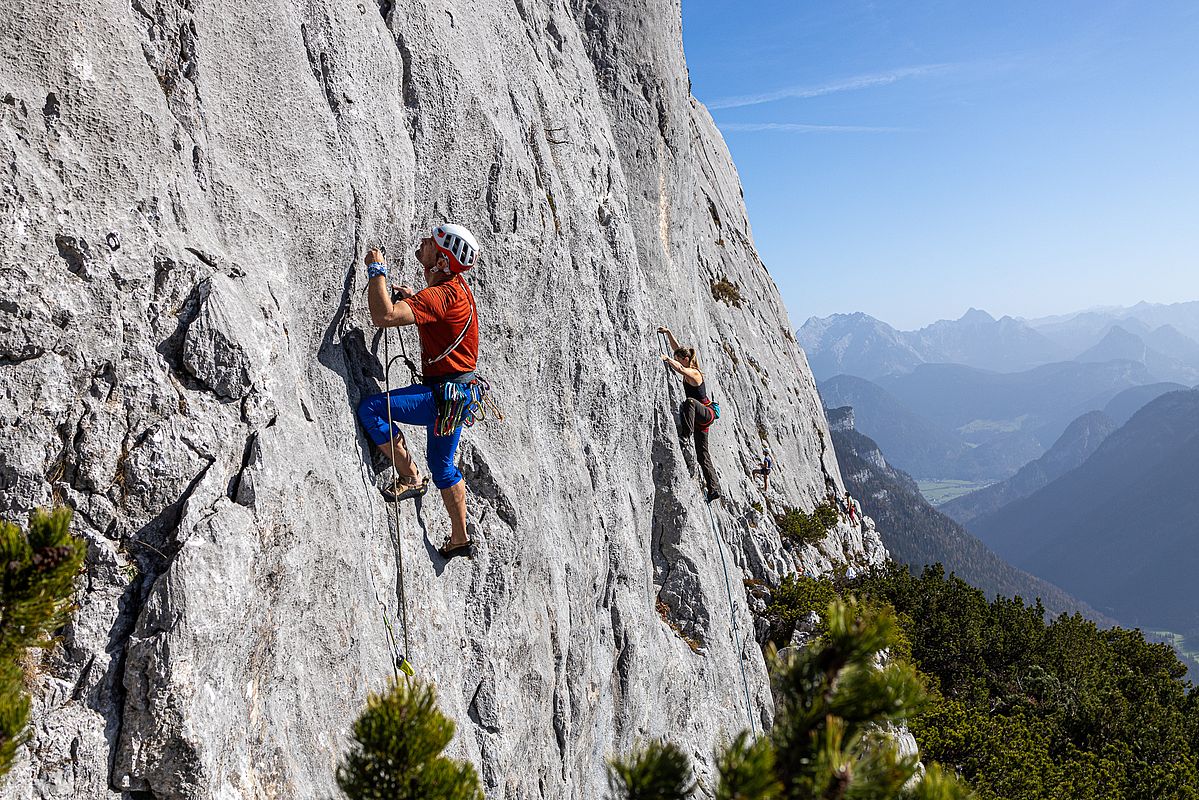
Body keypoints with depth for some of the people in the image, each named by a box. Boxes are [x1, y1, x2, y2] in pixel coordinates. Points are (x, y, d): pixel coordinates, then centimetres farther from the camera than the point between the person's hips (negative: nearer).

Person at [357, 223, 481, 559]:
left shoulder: (440, 295, -23)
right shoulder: (457, 286, 8)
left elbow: (383, 316, -34)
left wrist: (377, 270, -20)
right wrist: (415, 298, 17)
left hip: (444, 395, -10)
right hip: (457, 392, 10)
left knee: (371, 408, -15)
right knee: (442, 466, 20)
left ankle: (411, 478, -2)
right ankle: (459, 538, 31)